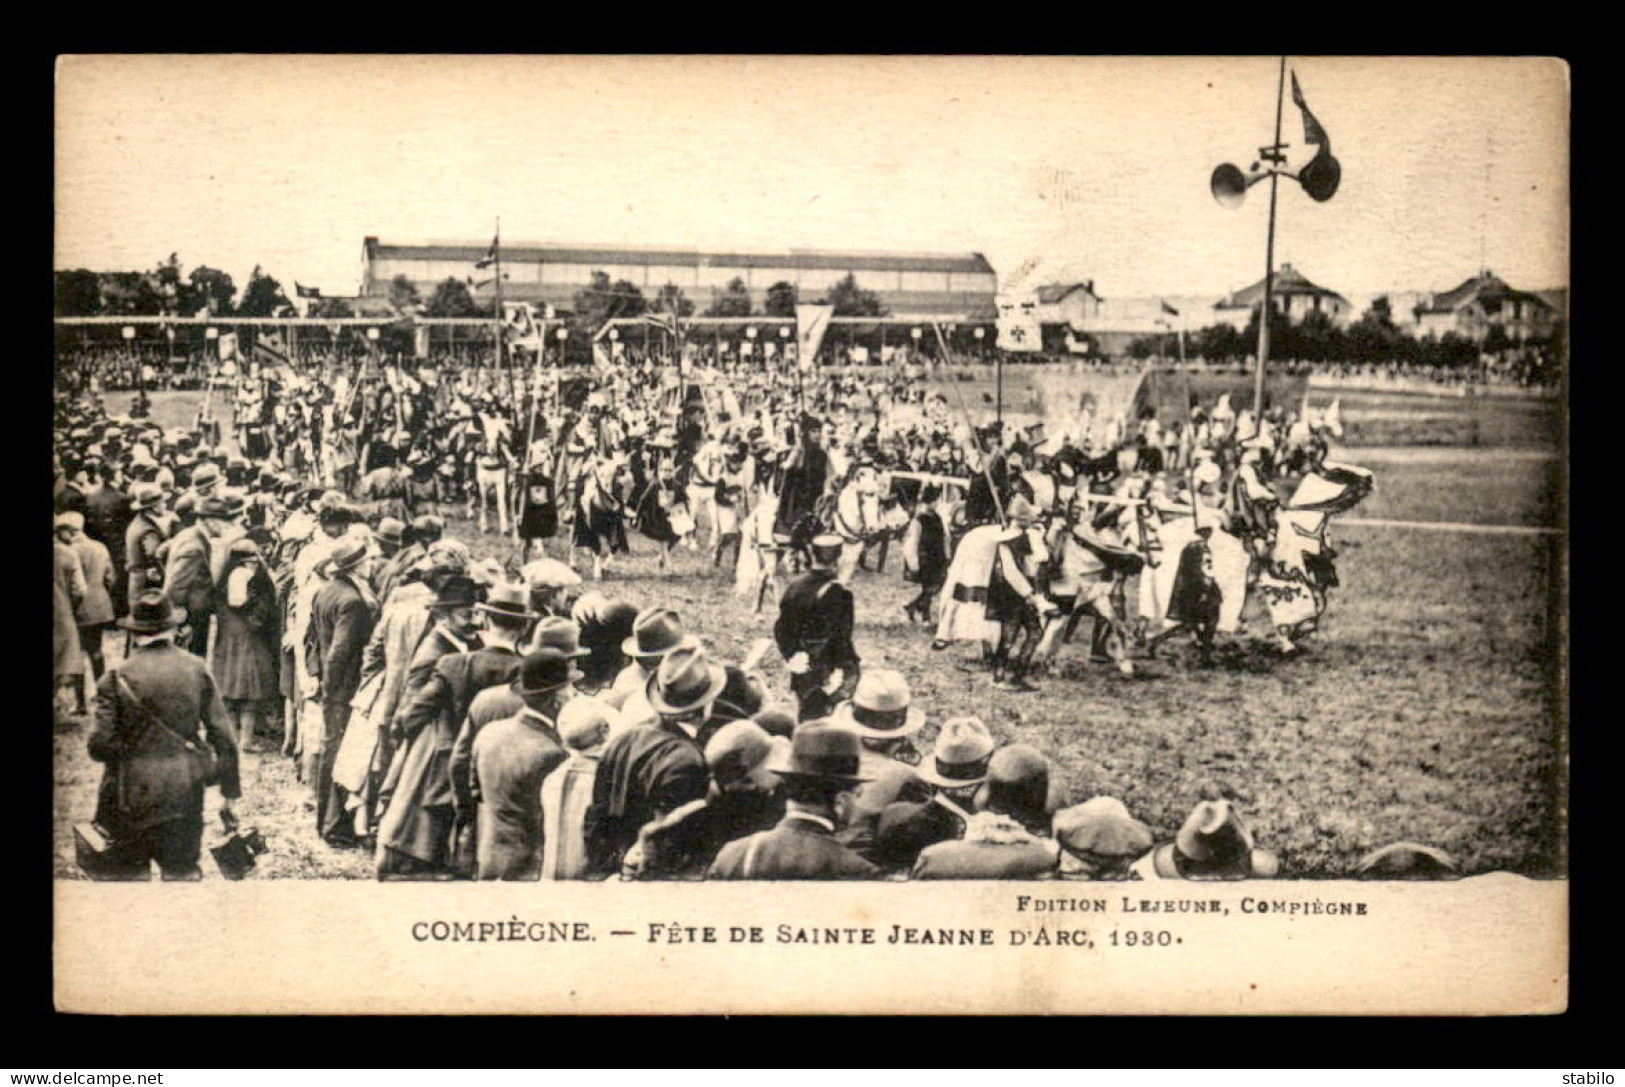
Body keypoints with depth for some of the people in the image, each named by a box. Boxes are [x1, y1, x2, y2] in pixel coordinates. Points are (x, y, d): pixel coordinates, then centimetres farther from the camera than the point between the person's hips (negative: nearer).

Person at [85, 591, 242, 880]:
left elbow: (101, 745, -12)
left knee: (126, 872, 11)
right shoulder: (197, 669, -3)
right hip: (186, 791, 3)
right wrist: (229, 790, 8)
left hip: (134, 793, -2)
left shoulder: (117, 678, -11)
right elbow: (223, 736, -1)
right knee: (183, 870, 16)